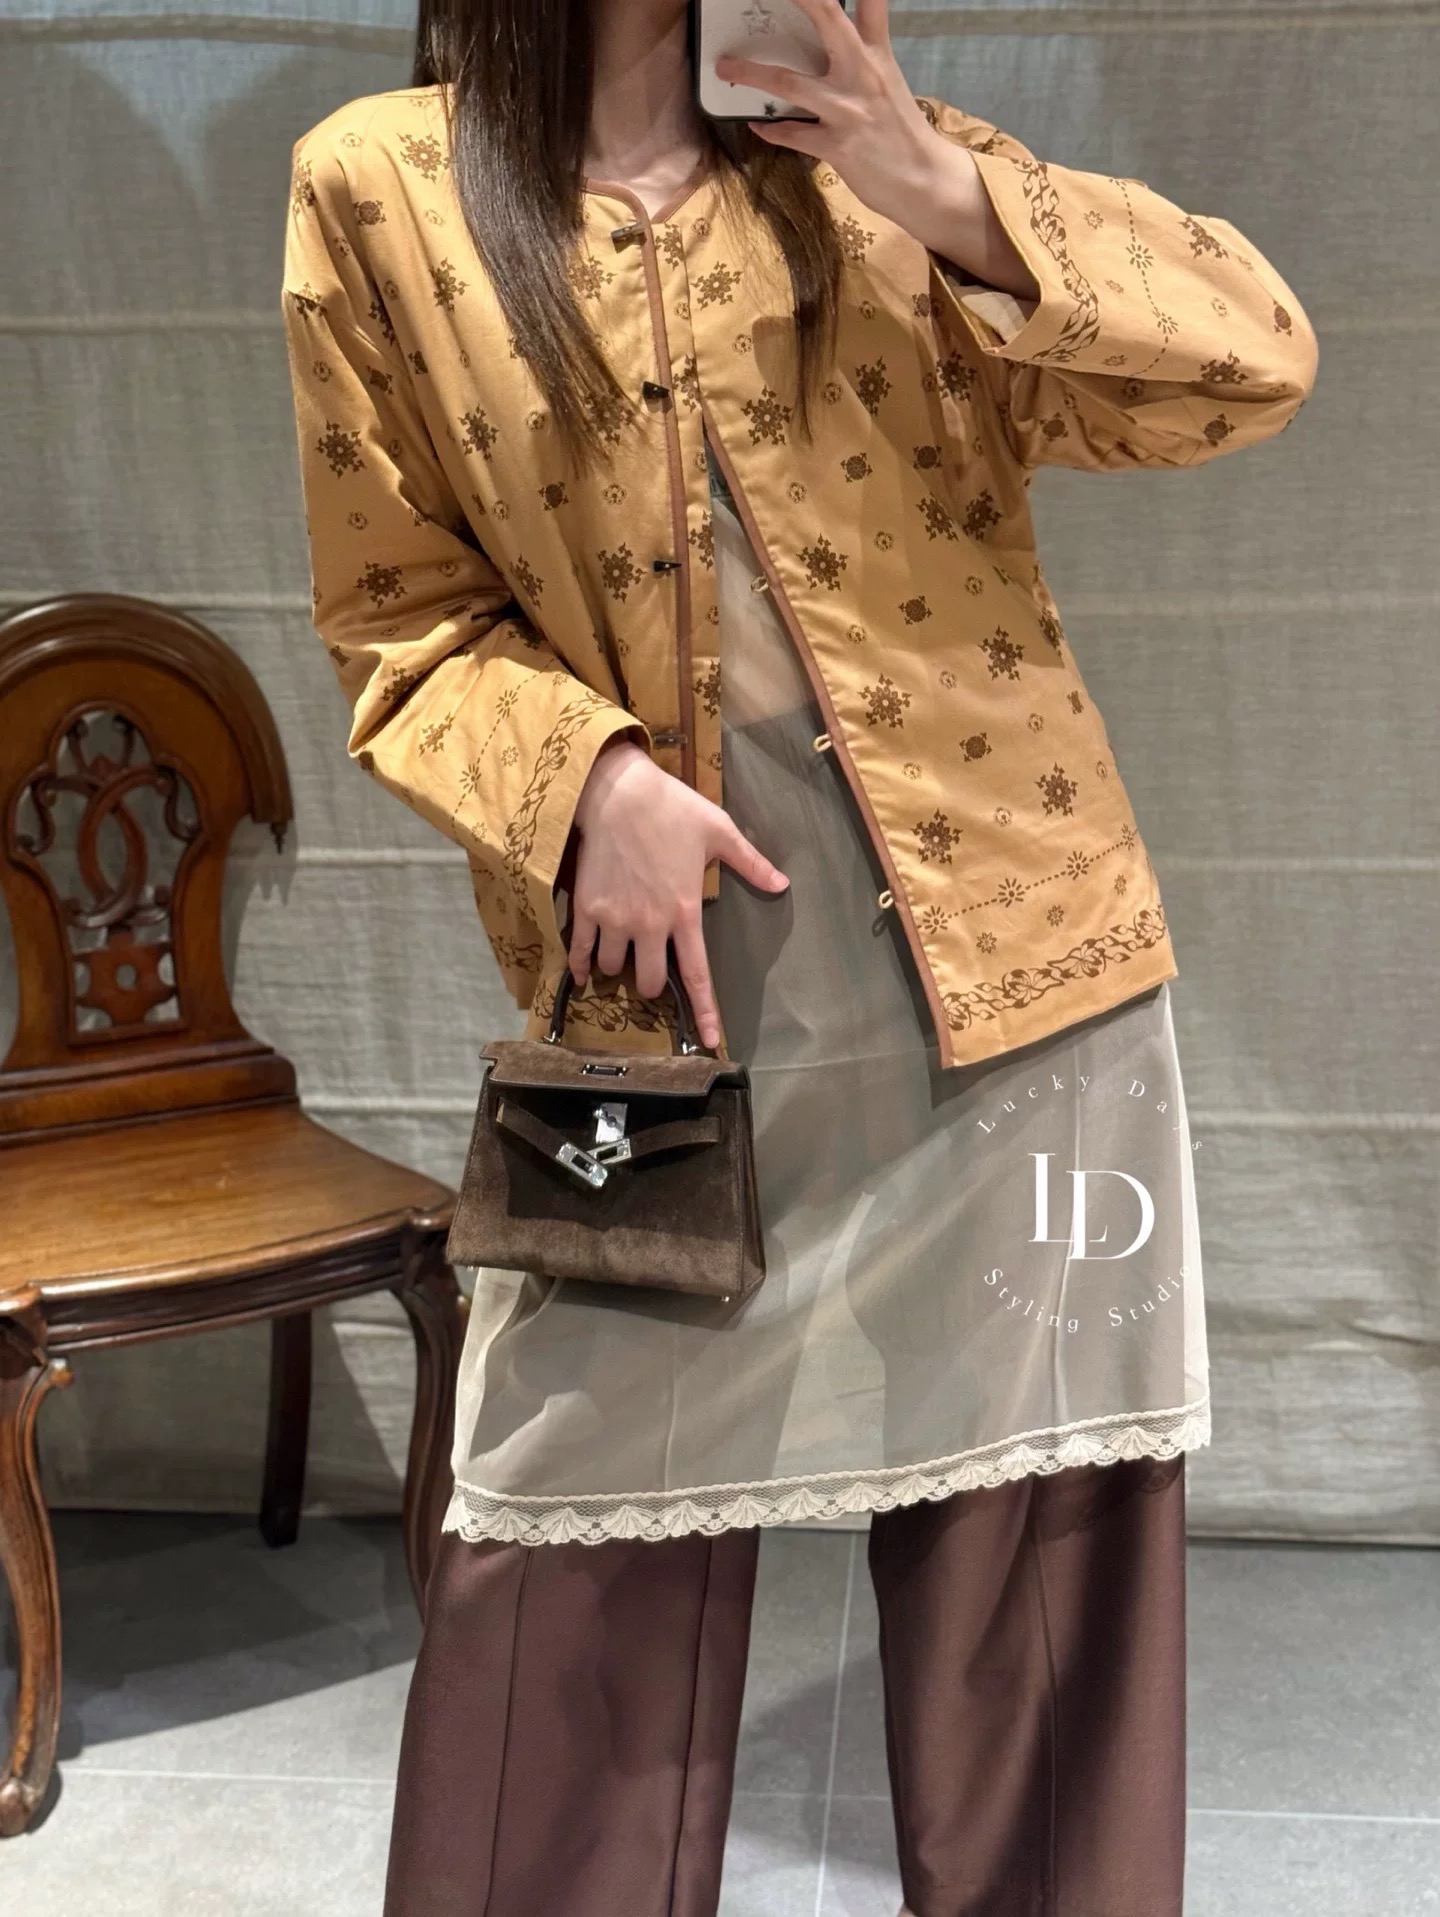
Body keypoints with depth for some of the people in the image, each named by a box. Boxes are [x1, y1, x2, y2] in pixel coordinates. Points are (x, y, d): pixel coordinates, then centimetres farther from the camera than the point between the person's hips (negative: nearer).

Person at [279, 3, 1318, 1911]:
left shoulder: (878, 160, 7)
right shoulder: (380, 189, 4)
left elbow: (1257, 359, 0)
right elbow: (402, 615, 4)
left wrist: (948, 197, -12)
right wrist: (585, 780, -14)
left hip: (1002, 933, 2)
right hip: (665, 976, -1)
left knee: (1027, 1516, 10)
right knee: (582, 1517, 5)